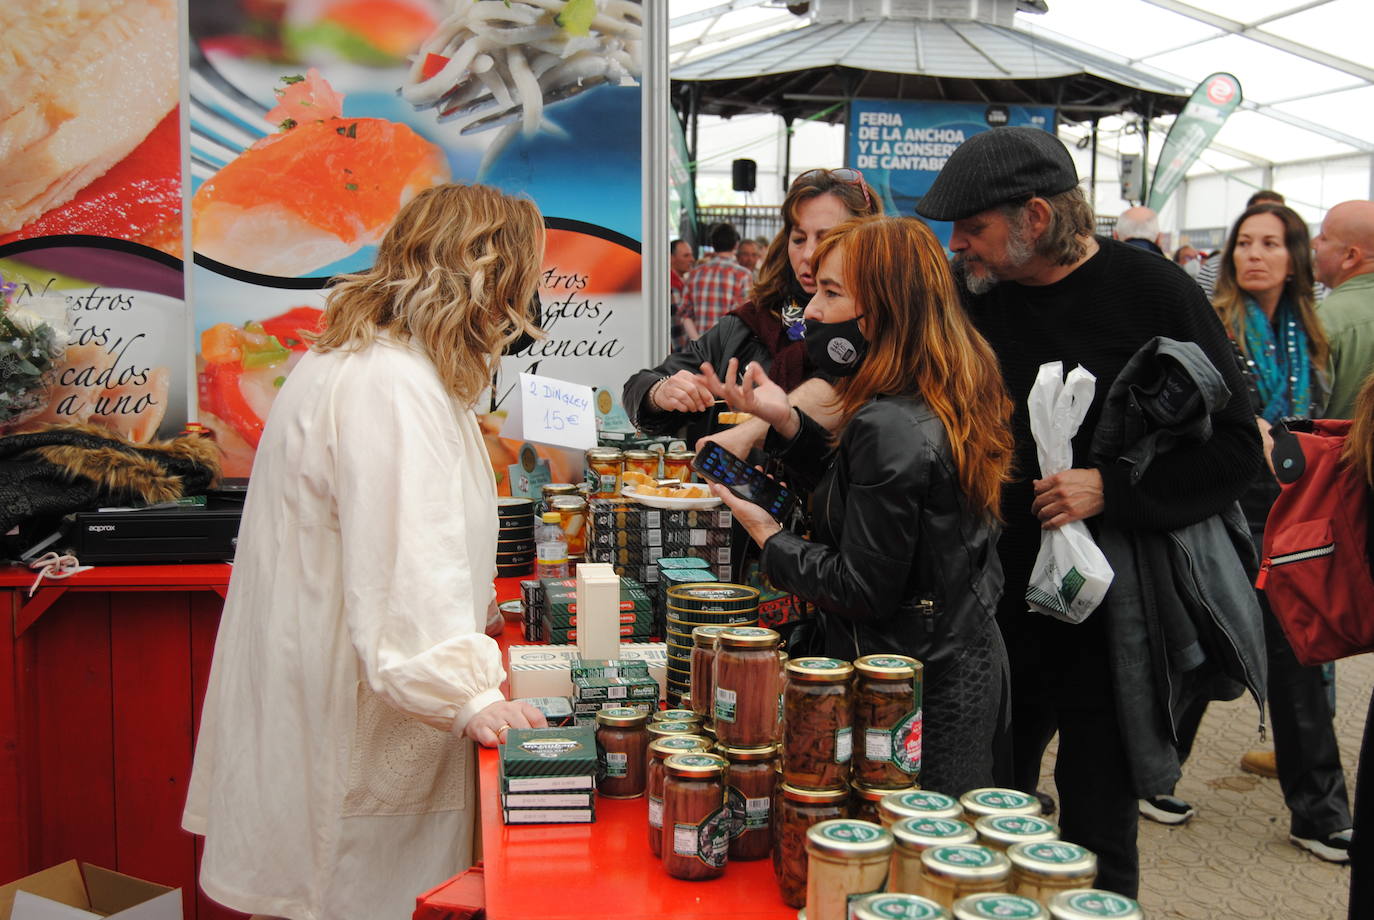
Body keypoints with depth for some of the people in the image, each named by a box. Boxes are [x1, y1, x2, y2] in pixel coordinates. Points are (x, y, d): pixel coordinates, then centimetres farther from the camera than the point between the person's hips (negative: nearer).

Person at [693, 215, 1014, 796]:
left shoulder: (889, 427, -26)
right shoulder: (953, 401, 4)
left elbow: (862, 590, -22)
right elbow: (853, 493, 14)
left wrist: (769, 538, -8)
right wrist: (786, 421, 3)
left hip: (915, 698, -9)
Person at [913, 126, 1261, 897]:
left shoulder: (1154, 293, -9)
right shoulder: (970, 293, 2)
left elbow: (1235, 448, -9)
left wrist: (1111, 489, -20)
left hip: (1107, 614, -4)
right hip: (995, 604, 4)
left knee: (1097, 840, 8)